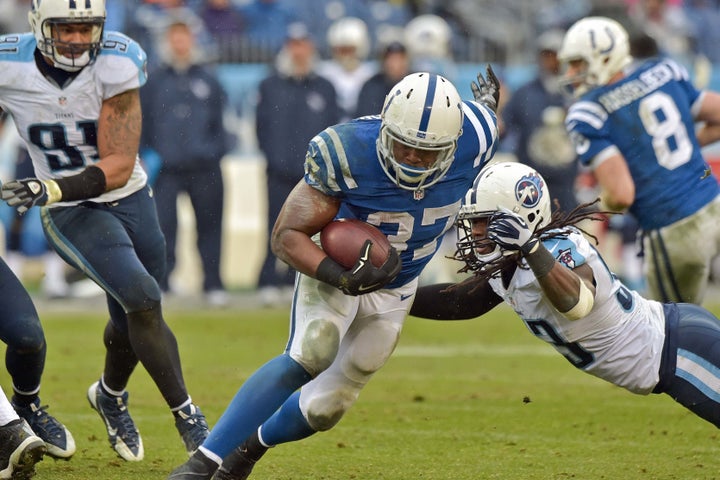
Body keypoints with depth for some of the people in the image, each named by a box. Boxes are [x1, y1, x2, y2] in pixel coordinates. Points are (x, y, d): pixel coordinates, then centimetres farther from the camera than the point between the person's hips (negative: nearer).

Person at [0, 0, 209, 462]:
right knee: (142, 299, -21)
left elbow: (119, 166, -23)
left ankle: (111, 395, 45)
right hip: (71, 215, -2)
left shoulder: (116, 64, -21)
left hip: (130, 198, 2)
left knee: (131, 321, 14)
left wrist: (53, 190, -35)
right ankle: (188, 416, -10)